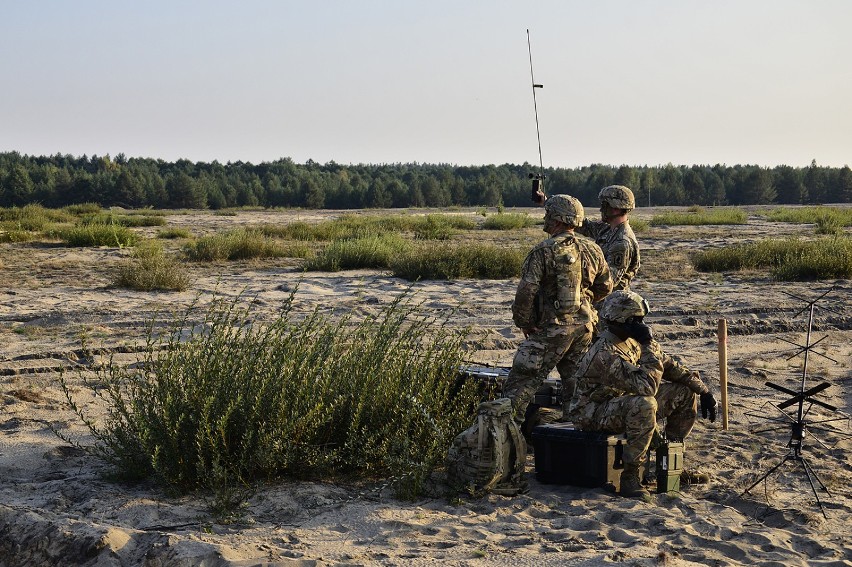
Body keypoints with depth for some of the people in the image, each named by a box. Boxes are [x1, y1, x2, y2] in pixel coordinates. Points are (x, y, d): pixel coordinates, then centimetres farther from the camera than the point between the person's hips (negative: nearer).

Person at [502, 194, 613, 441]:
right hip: (584, 325, 6)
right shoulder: (591, 249, 4)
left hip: (551, 328, -6)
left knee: (521, 381, -1)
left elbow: (526, 291, -16)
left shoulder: (543, 251, -13)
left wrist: (523, 323, -3)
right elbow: (605, 286, 15)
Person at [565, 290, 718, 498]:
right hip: (594, 413, -9)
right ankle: (629, 476, -27)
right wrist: (648, 345, -31)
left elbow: (670, 366, 8)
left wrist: (703, 390, 3)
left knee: (685, 393, 2)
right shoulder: (604, 354, -30)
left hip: (628, 401, 9)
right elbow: (646, 386, -37)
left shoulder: (634, 339, -2)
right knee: (645, 404, -38)